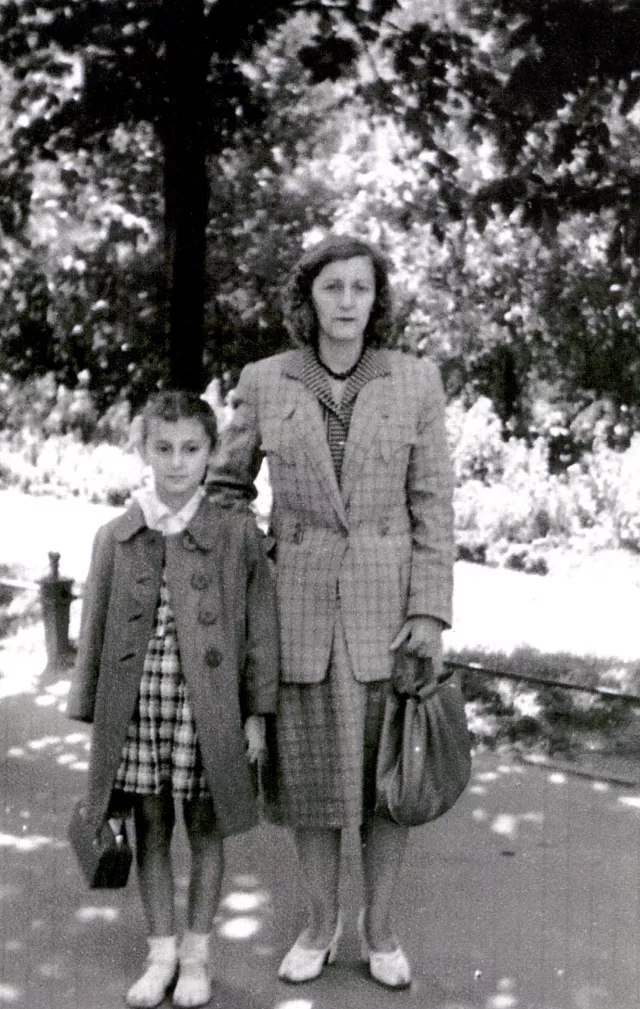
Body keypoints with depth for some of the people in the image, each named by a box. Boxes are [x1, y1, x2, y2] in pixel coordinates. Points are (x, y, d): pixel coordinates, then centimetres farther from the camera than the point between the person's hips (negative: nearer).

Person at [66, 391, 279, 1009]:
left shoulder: (237, 535, -4)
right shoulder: (115, 538, 2)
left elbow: (259, 627, -1)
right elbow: (96, 632, 6)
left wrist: (255, 712, -2)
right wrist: (92, 715, 5)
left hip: (206, 710, -2)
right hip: (136, 709, 2)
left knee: (204, 829, 10)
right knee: (151, 830, 12)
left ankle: (195, 955, 27)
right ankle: (160, 955, 28)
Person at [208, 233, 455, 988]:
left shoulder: (416, 381, -4)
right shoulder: (264, 382, -2)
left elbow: (432, 504, -4)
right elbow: (228, 484, 8)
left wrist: (430, 613, -10)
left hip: (385, 603, 0)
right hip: (299, 605, 1)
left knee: (386, 773, 8)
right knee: (309, 773, 10)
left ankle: (378, 926, 27)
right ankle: (321, 921, 29)